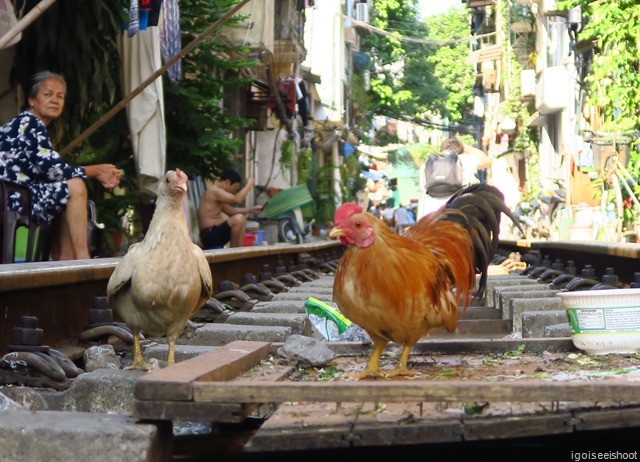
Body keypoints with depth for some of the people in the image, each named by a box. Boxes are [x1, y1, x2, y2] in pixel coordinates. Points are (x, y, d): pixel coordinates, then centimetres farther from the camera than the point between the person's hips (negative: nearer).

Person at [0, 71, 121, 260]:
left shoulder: (34, 126, 20)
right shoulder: (29, 124, -8)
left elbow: (51, 171, 8)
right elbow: (54, 170, -16)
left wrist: (100, 173, -3)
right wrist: (95, 171, -3)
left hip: (17, 197, 10)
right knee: (75, 187, -15)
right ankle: (82, 260, -14)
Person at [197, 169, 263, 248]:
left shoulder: (216, 193, 17)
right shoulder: (214, 191, -15)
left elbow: (230, 211, 27)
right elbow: (238, 199, -26)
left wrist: (250, 210, 18)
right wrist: (249, 184, -11)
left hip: (214, 233, 11)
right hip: (210, 235, -11)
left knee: (242, 219, 24)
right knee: (239, 218, -26)